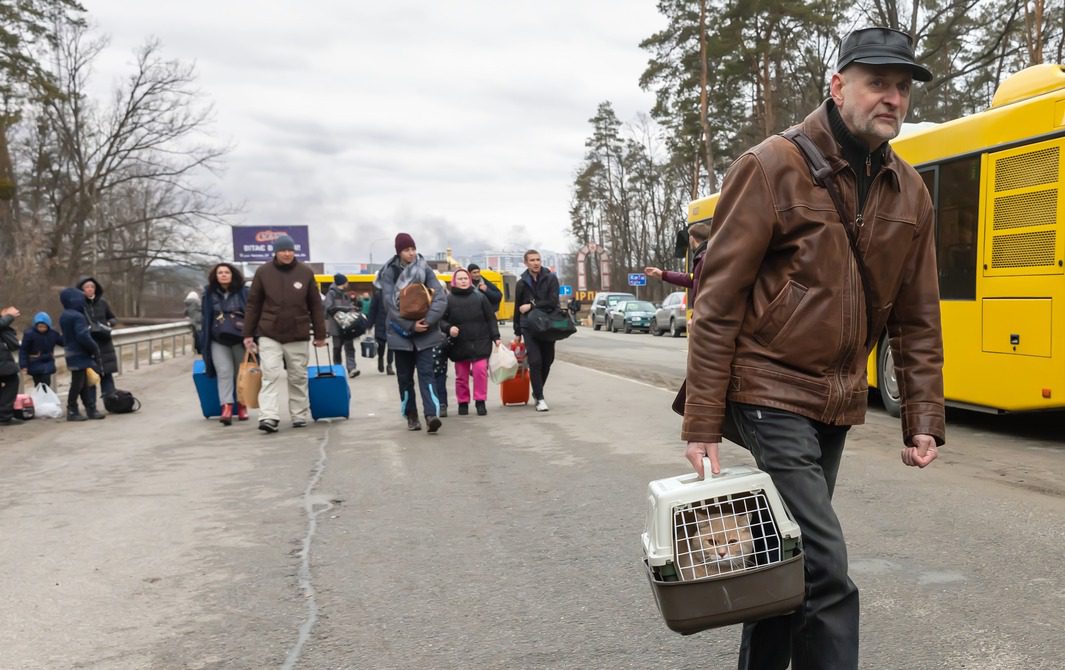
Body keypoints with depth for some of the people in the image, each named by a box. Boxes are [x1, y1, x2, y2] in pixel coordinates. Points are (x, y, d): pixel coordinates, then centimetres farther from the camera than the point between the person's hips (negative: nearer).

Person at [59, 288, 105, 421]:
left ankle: (91, 409, 17)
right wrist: (95, 348, -11)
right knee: (78, 383, -2)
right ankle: (72, 411, 6)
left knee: (86, 382, 13)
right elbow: (83, 336, -25)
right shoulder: (77, 316, -19)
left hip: (72, 354, 10)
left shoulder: (64, 316, 13)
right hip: (80, 356, -10)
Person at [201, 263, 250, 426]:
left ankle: (242, 405, 23)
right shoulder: (209, 294, 10)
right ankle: (227, 407, -17)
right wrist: (204, 342, 11)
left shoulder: (244, 292, 4)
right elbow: (204, 318, 14)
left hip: (240, 339, -1)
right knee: (224, 372, -12)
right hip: (218, 340, 1)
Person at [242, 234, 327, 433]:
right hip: (269, 335, -1)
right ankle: (269, 417, -12)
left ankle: (300, 415, 21)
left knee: (298, 378, 10)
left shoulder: (306, 272, 1)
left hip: (298, 336, 1)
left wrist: (320, 334, 4)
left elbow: (316, 305, 5)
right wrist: (248, 333, 2)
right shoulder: (263, 272, 0)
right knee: (270, 376, -9)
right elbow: (253, 305, 4)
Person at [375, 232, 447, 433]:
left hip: (425, 332, 0)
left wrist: (428, 321, -20)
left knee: (426, 373, -10)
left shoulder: (425, 270, 2)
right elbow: (390, 304, -9)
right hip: (401, 332, 0)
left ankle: (431, 414, -20)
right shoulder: (389, 273, -1)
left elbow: (441, 299, -6)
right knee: (405, 377, 7)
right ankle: (411, 416, 18)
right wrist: (410, 326, -17)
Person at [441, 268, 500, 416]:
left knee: (480, 370, -9)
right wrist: (449, 328, -17)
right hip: (459, 344, 0)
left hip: (480, 342, 0)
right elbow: (441, 320, 3)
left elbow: (490, 319, 4)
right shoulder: (449, 300, -1)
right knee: (461, 375, 7)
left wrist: (495, 337, -1)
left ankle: (480, 402, 3)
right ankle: (463, 403, 21)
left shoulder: (480, 297, 2)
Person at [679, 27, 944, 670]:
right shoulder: (773, 167, -10)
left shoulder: (910, 192, 7)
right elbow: (718, 303, -12)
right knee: (825, 571, -10)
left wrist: (924, 418, 5)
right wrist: (702, 426, -14)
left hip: (837, 405, 6)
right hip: (770, 394, -6)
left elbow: (917, 319, 12)